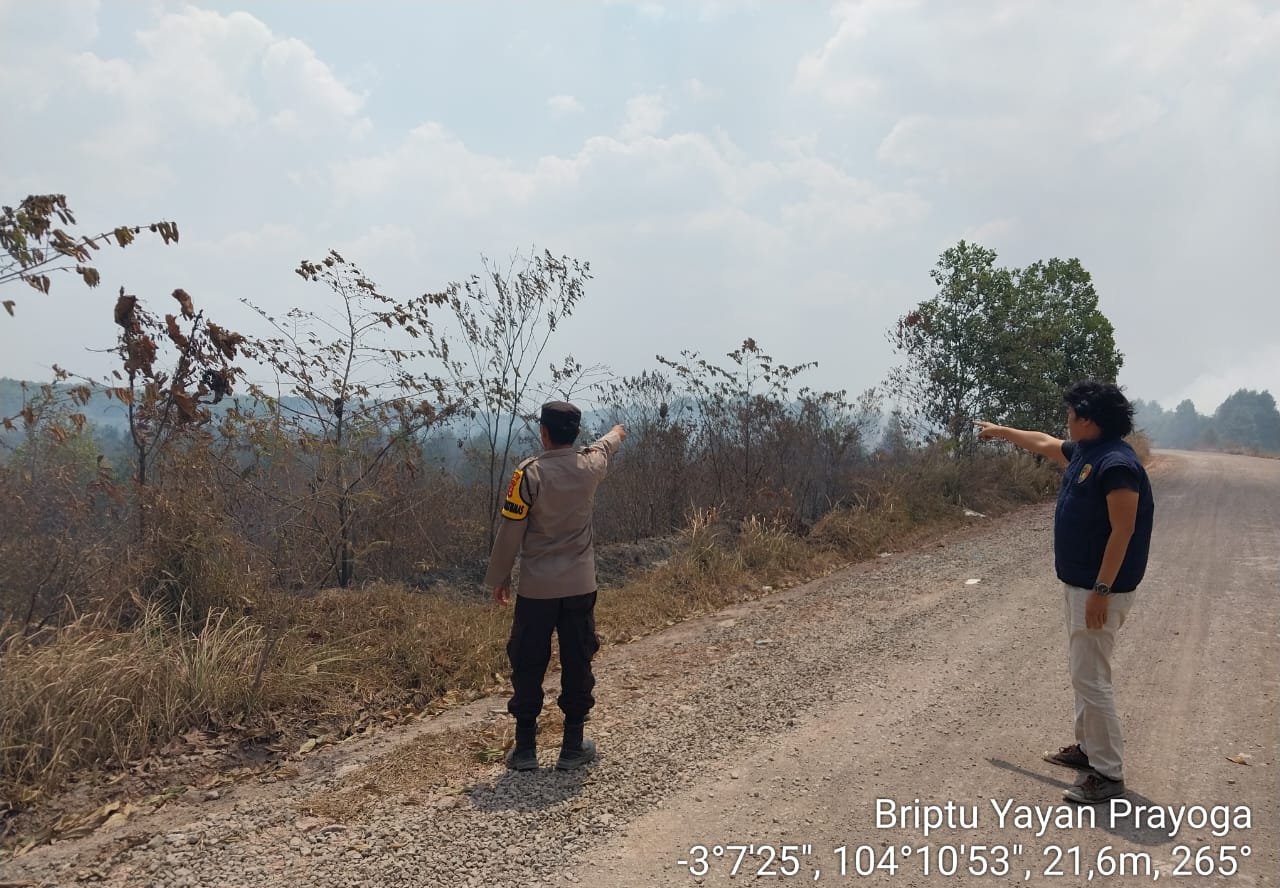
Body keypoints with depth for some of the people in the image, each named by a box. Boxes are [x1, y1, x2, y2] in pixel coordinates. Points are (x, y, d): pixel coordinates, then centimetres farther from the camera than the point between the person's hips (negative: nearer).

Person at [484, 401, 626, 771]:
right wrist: (617, 433, 48)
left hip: (536, 589, -3)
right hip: (580, 587, 3)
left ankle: (525, 749, 15)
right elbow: (603, 448, 24)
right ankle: (573, 747, 19)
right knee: (577, 665, 11)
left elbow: (510, 532, -10)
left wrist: (498, 577, 3)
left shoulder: (530, 473, -13)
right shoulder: (589, 467, -2)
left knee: (528, 668, 8)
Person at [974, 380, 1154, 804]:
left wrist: (1101, 591, -25)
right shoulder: (1083, 452, 8)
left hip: (1099, 589, -10)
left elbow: (1122, 532, -24)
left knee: (1091, 679, -7)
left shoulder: (1116, 463, -22)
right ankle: (1087, 746, 31)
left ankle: (1108, 773, 2)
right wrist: (1001, 431, 41)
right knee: (1083, 672, 18)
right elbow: (1044, 443, 29)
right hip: (1077, 583, 10)